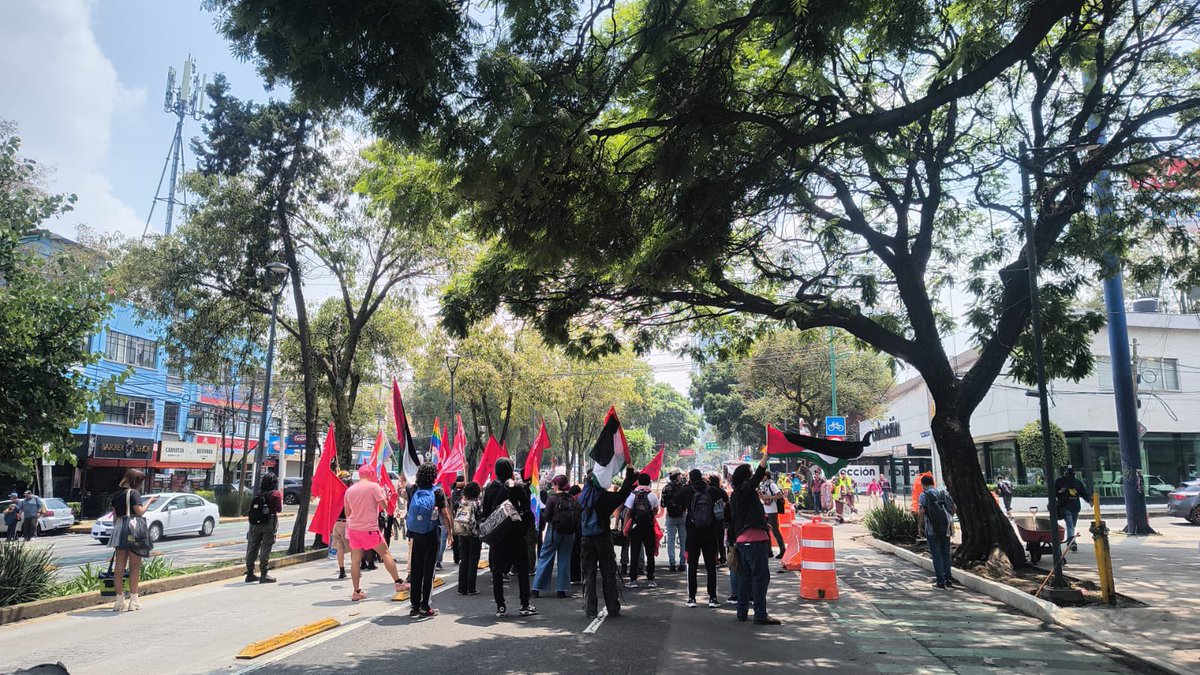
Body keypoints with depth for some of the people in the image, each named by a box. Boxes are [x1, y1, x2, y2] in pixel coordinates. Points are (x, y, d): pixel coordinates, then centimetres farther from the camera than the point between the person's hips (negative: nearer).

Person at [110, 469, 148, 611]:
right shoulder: (134, 493, -8)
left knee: (119, 566, 9)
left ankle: (119, 600, 13)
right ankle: (133, 600, 2)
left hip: (119, 529, 7)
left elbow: (114, 515, 17)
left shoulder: (117, 494, 14)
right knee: (135, 566, 0)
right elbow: (139, 511, -16)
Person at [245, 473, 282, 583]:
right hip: (269, 524, -5)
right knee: (265, 549, -3)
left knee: (252, 549, 11)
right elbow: (279, 509, -5)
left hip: (255, 524, 5)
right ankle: (263, 575, -3)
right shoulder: (275, 494, -6)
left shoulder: (257, 495, 9)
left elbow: (252, 510, 8)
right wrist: (281, 497, 6)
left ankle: (250, 574, 19)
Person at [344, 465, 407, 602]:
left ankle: (356, 592, 11)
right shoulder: (374, 486, -10)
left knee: (355, 560, 8)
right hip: (369, 529, -5)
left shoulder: (349, 490, 6)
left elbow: (347, 512, 14)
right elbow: (385, 505, -8)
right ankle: (398, 583, 9)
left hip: (353, 528, 5)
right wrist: (383, 494, 8)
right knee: (386, 553, 7)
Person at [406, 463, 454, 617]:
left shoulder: (413, 490, -1)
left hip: (416, 535, 4)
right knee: (428, 571, 2)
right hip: (432, 536, -4)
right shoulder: (438, 492, -10)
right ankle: (425, 607, 3)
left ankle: (415, 605, 16)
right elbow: (445, 514, -10)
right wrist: (449, 532, -1)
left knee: (416, 571, 12)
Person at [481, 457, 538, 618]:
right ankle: (525, 605, 7)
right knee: (522, 569, 8)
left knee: (497, 571, 9)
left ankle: (500, 606, 8)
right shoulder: (517, 487, -9)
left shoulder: (490, 488, -1)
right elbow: (526, 507, -6)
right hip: (515, 534, -2)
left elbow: (485, 511, 3)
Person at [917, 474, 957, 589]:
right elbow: (954, 509, 10)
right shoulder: (944, 492, 9)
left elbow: (921, 511, -17)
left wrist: (919, 526, -6)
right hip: (946, 528, 5)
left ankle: (940, 581, 2)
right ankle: (948, 578, 17)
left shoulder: (924, 495, -7)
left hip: (932, 529, -4)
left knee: (936, 554, 2)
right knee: (946, 553, 15)